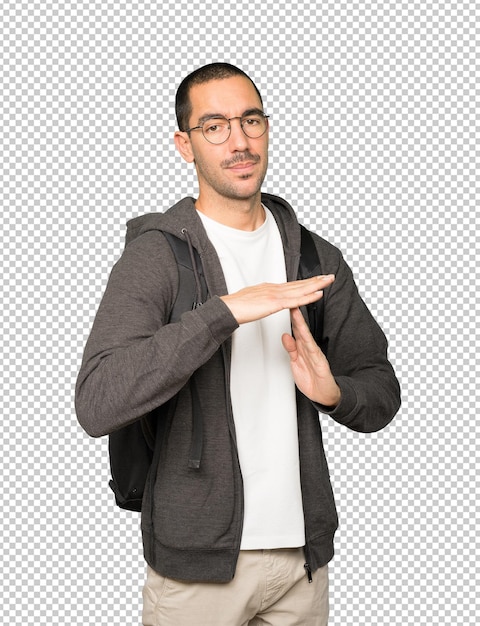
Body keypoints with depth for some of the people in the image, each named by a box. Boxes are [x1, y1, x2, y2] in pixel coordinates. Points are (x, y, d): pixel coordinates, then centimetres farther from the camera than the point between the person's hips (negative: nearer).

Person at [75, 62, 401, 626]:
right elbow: (97, 405, -23)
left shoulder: (317, 258, 7)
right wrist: (224, 310, -28)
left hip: (303, 551, 5)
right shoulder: (154, 255, -9)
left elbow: (382, 393, 12)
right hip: (198, 561, -4)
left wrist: (334, 392, -11)